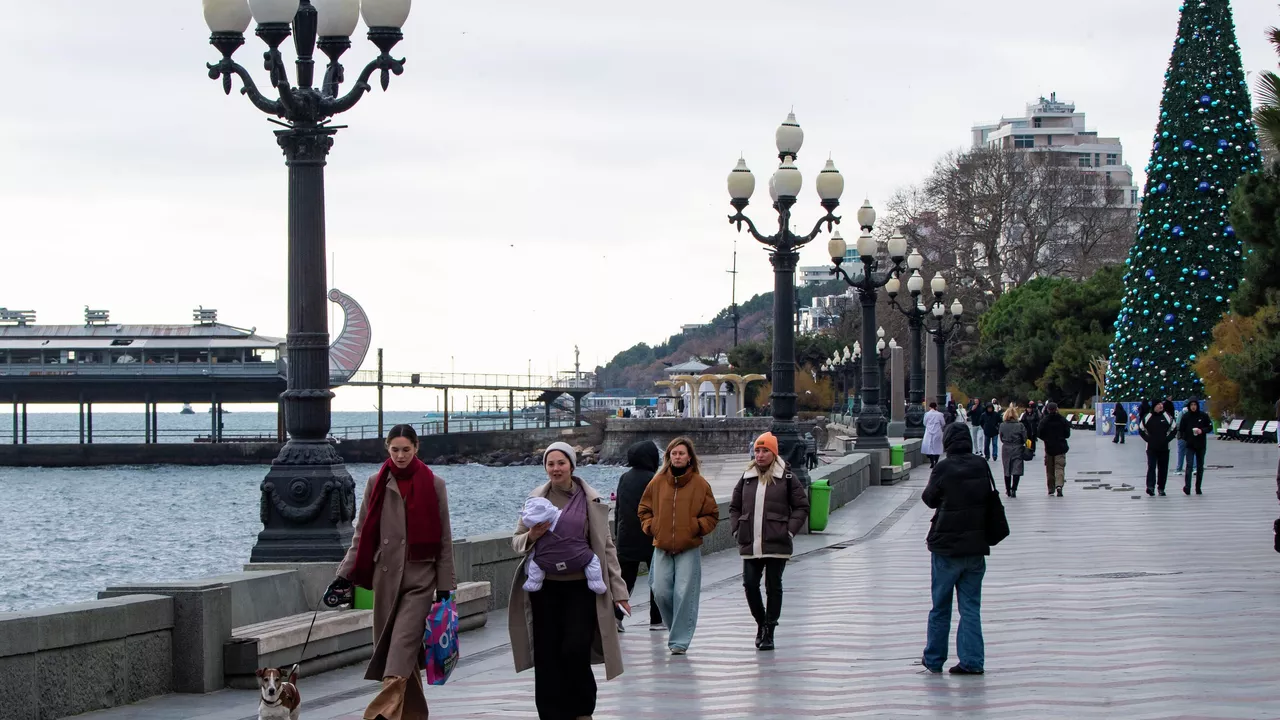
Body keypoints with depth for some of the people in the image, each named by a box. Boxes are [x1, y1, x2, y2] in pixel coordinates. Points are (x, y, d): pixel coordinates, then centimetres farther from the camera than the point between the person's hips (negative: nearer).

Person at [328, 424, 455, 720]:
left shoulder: (434, 485, 3)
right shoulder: (376, 483, 7)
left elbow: (444, 540, 5)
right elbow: (362, 534, 9)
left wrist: (444, 587, 2)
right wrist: (345, 574, 0)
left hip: (420, 577, -3)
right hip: (386, 575, 3)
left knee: (403, 644, -16)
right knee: (388, 644, 5)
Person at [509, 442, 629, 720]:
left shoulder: (589, 500, 0)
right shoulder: (536, 499, 6)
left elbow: (605, 546, 2)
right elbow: (517, 541, 12)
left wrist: (618, 589, 0)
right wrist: (531, 537, -12)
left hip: (580, 585, -2)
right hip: (544, 586, 2)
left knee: (575, 650, -9)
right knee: (547, 655, 2)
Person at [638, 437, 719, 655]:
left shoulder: (700, 484, 0)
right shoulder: (658, 482, 6)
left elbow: (712, 515, 7)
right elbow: (644, 509, 18)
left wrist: (696, 527, -7)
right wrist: (650, 527, 2)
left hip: (689, 549, -3)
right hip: (662, 547, 3)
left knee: (684, 594, -8)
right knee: (661, 592, -1)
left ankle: (680, 640, -1)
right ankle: (677, 629, 24)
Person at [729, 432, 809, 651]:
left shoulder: (787, 478, -1)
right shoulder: (746, 479, 11)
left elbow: (801, 506, 2)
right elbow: (734, 507, 20)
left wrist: (789, 531, -7)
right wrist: (736, 530, 7)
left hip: (776, 544, -4)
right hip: (750, 545, 4)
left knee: (773, 587, 0)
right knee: (750, 584, 0)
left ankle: (769, 632, 8)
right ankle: (761, 623, 22)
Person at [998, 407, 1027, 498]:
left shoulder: (1002, 425, -5)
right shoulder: (1020, 425, -11)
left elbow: (1001, 438, 3)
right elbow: (1025, 438, -7)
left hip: (1006, 449, 2)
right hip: (1017, 449, -2)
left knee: (1007, 470, 13)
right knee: (1016, 470, 0)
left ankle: (1008, 490, 22)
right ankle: (1013, 490, -12)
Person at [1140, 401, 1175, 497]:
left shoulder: (1167, 417, 4)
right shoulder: (1148, 417, 0)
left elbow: (1173, 429, 10)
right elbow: (1141, 430, 8)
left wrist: (1167, 439, -3)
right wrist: (1148, 439, -4)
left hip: (1164, 448, 2)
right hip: (1151, 447, -2)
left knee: (1163, 468, 5)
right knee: (1151, 466, -14)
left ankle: (1161, 488, 14)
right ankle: (1150, 486, -20)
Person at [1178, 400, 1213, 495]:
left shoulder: (1203, 415, 0)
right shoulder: (1185, 416, 0)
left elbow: (1210, 427, 4)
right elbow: (1181, 429, 6)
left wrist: (1202, 431, -14)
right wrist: (1183, 437, -11)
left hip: (1201, 445, 1)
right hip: (1190, 445, -1)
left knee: (1200, 467, 7)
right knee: (1189, 465, -14)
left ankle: (1198, 488, 14)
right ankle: (1187, 487, -21)